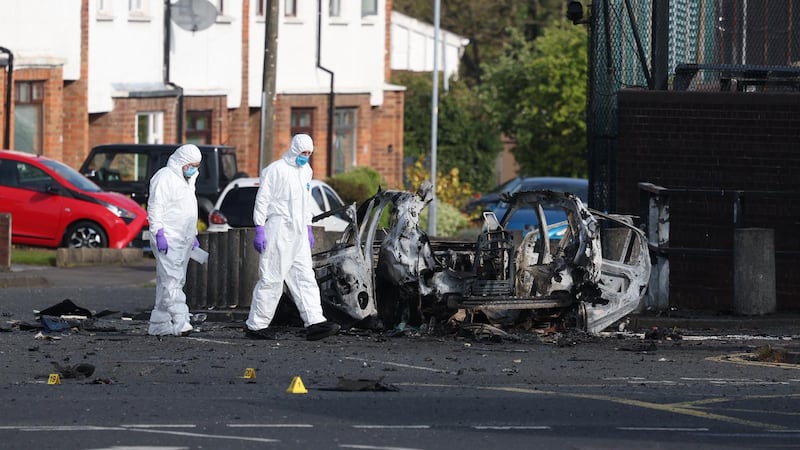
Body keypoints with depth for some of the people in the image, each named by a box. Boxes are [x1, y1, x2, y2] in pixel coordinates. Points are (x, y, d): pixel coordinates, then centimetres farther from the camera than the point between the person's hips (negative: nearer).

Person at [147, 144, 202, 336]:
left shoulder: (188, 180, 20)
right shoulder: (165, 177, -10)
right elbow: (155, 208, -15)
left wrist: (193, 235, 28)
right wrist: (159, 234, -21)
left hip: (183, 240, 10)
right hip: (167, 240, -10)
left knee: (176, 282, 8)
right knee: (171, 281, -16)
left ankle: (159, 325, 10)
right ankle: (180, 322, -27)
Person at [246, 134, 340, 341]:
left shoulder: (306, 171, 16)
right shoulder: (276, 170, -9)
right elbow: (262, 200, -10)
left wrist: (308, 228, 21)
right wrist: (259, 230, -15)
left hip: (298, 233, 8)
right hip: (278, 230, -8)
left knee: (305, 279, -1)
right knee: (271, 279, -6)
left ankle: (314, 322, -7)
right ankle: (255, 325, 0)